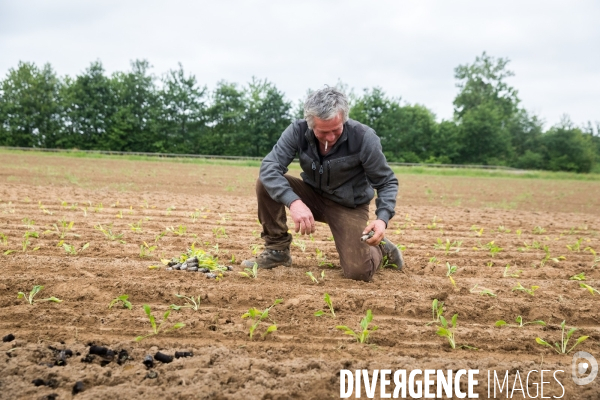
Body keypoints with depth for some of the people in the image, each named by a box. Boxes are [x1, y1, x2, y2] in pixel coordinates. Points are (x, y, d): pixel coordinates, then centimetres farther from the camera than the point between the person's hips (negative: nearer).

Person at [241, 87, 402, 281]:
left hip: (349, 206, -2)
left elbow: (387, 182, -14)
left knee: (358, 271, -20)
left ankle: (382, 249, 18)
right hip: (312, 196, 3)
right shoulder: (298, 130, -20)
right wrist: (293, 201, -45)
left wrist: (383, 218, -32)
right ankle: (277, 249, -4)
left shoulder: (364, 138, -25)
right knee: (265, 183, -22)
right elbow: (269, 167, -29)